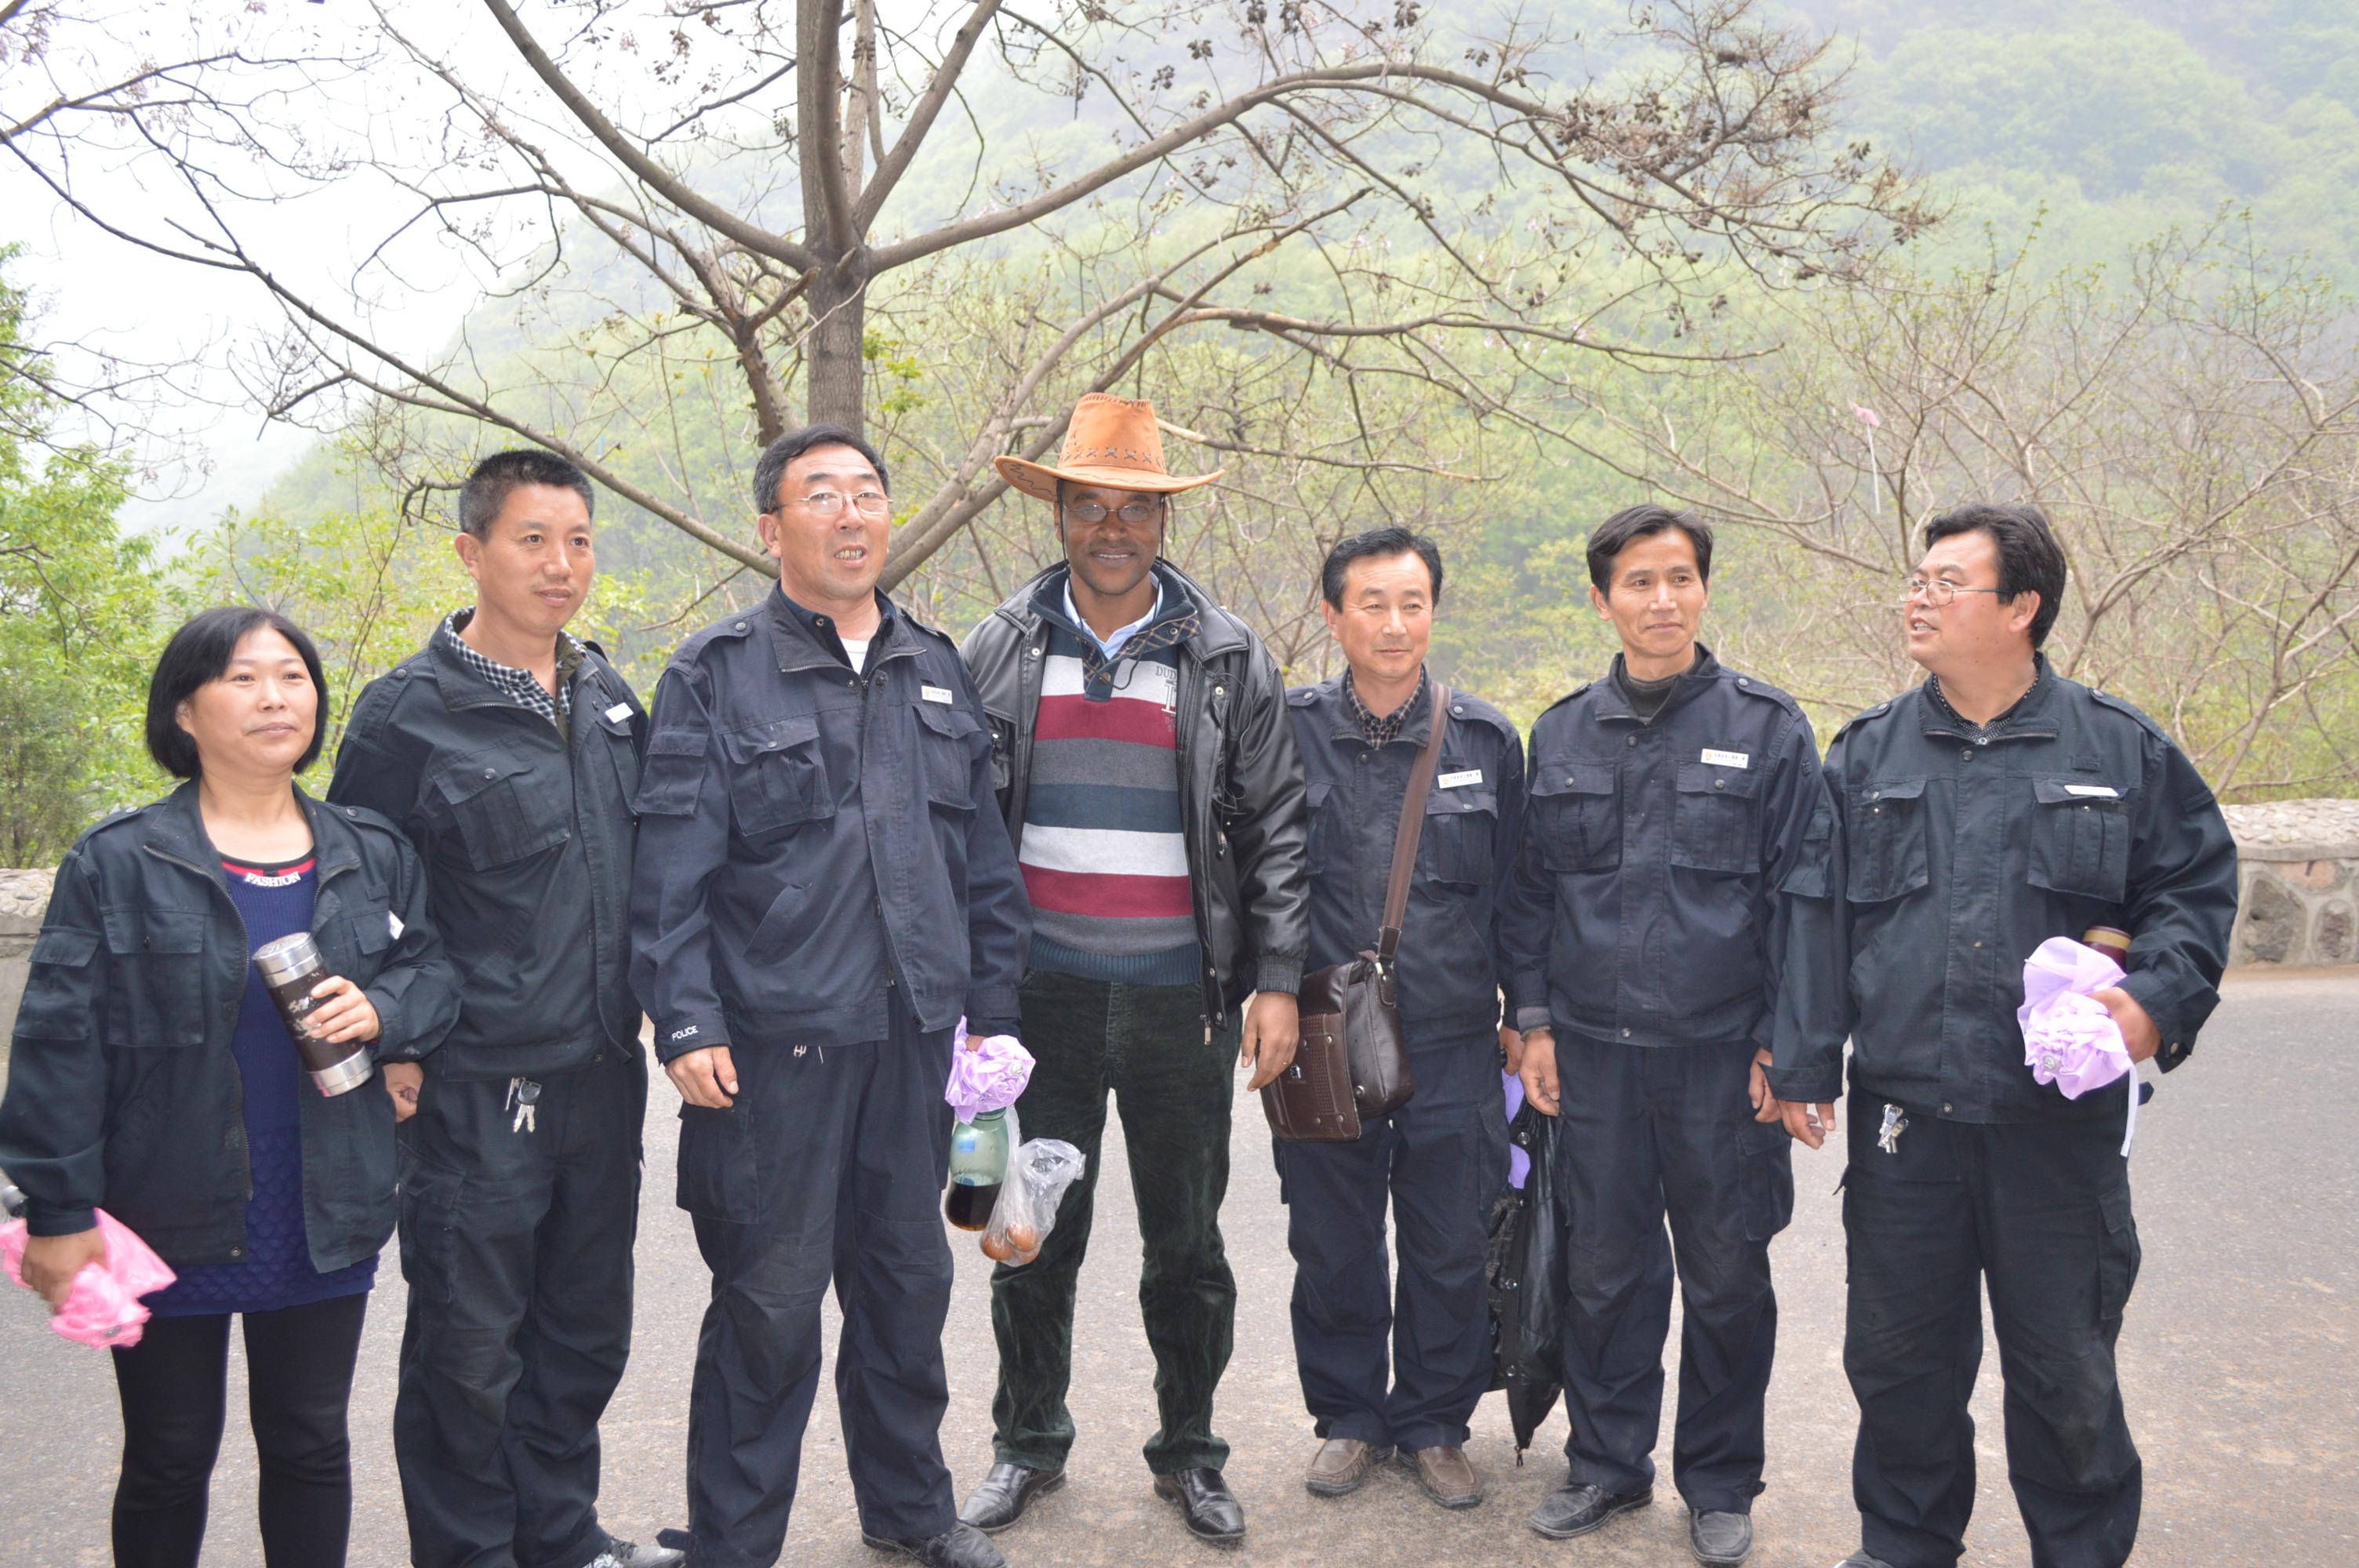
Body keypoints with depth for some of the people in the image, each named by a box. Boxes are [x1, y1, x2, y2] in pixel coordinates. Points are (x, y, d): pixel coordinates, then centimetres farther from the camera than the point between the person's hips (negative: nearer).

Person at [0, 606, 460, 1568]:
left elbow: (434, 975, 10)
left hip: (325, 1224, 3)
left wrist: (383, 1012, -13)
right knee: (169, 1460, 14)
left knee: (310, 1448, 16)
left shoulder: (372, 855, 4)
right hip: (172, 1224, -3)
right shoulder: (118, 864, -7)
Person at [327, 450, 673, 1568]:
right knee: (471, 1348, 5)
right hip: (476, 1088, -6)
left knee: (586, 1329, 17)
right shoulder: (409, 711, -9)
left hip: (603, 1074, 6)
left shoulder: (608, 697, 8)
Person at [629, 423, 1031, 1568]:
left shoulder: (936, 672, 12)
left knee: (908, 1278, 17)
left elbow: (985, 860, 14)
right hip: (776, 1043, -5)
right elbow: (672, 870, -7)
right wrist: (686, 1023, -14)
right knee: (771, 1300, 3)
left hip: (916, 1037, 5)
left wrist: (992, 1005, 10)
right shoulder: (717, 675, -3)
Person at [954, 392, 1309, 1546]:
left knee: (1188, 1245, 10)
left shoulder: (1226, 658, 1)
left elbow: (1276, 828, 1)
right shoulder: (998, 651, 4)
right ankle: (1029, 1443, 31)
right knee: (1035, 1239, 11)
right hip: (1041, 995, 1)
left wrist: (1276, 982, -6)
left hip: (1181, 999, -1)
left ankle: (1188, 1453, 29)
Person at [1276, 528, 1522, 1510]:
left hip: (1452, 1045, 1)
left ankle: (1434, 1426, 28)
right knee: (1332, 1248, 11)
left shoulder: (1486, 740, 3)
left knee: (1451, 1253, 8)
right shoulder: (1290, 733, -1)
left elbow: (1512, 892, 10)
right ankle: (1349, 1418, 30)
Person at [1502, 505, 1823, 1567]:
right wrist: (1536, 1018, 6)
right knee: (1605, 1269, 11)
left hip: (1724, 1055, -2)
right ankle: (1607, 1463, 28)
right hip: (1594, 1050, 2)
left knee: (1726, 1279, 8)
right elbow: (1531, 888, 13)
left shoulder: (1767, 726, -1)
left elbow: (1798, 894, -1)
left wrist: (1784, 1041, -5)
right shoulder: (1562, 734, 8)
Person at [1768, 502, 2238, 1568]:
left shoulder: (2121, 749, 3)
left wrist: (2158, 997, -10)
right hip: (1902, 1118, 2)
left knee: (2067, 1368, 9)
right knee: (1899, 1356, 12)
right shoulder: (1869, 753, 7)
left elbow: (2197, 885, 8)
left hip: (2062, 1120, -1)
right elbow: (1819, 917, 7)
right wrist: (1804, 1068, 4)